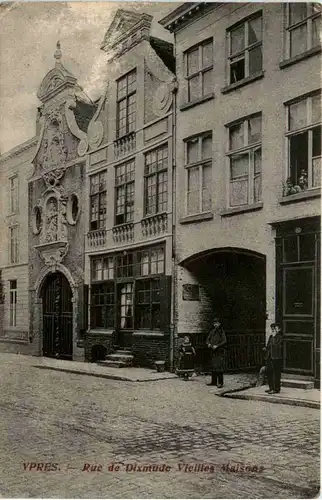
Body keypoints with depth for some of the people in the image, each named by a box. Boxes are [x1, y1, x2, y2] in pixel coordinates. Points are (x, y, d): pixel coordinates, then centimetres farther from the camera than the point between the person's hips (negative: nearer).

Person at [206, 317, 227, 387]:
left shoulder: (221, 332, -5)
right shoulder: (212, 332, 12)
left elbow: (224, 341, -12)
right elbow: (208, 339, 16)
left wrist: (217, 346, -20)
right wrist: (208, 344, -6)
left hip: (219, 351, -6)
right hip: (213, 351, 6)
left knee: (219, 367, -11)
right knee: (213, 366, 9)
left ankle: (220, 383, -11)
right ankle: (214, 382, 17)